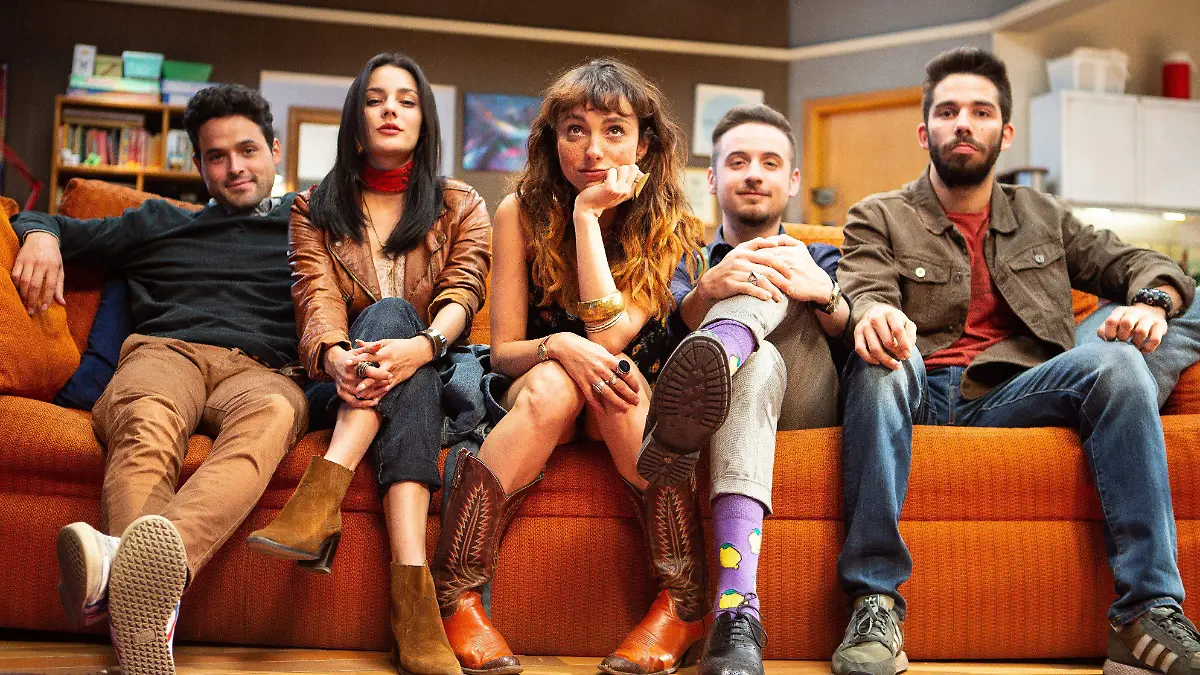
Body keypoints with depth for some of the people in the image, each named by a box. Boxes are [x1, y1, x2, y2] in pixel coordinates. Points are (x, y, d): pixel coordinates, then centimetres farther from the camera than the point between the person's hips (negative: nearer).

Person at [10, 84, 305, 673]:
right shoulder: (160, 223, 35)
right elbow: (61, 227, 38)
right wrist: (41, 233, 14)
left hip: (260, 369, -1)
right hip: (166, 350, 1)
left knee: (271, 413, -42)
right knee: (149, 418, -40)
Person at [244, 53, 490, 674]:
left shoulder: (461, 207, 15)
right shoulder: (316, 208, 17)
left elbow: (461, 295, -4)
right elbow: (317, 296, -2)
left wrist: (420, 347, -29)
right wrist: (336, 356, -28)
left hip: (429, 375, 0)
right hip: (342, 382, 0)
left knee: (391, 316, -33)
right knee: (392, 311, -34)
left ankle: (321, 495, -51)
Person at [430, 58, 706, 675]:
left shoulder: (668, 224, -8)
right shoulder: (521, 212, -6)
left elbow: (610, 336, -22)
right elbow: (502, 350, -6)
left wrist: (588, 215, -21)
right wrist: (556, 348, -28)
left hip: (627, 397, 0)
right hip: (530, 397, 0)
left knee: (612, 372, -34)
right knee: (553, 383, -34)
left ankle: (684, 602, -32)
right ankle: (452, 599, -34)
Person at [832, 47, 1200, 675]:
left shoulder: (1042, 218, 26)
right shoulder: (878, 218, 15)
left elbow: (1139, 263, 20)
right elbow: (861, 293, -5)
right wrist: (872, 316, -31)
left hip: (1010, 394, 2)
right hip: (917, 393, -2)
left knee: (1116, 360, -26)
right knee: (884, 359, -36)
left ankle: (1148, 614, -31)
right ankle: (875, 604, -38)